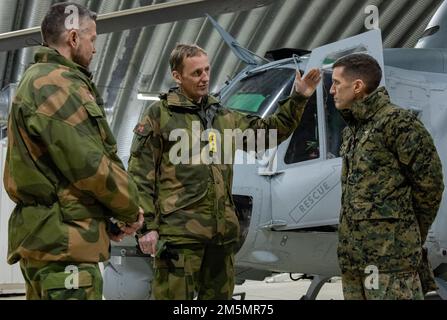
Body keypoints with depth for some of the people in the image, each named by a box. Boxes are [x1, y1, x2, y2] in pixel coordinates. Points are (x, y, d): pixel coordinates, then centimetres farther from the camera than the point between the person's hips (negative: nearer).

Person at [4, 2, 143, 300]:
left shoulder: (39, 80, 20)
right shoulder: (57, 85, -14)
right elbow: (90, 166, -20)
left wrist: (119, 208, 9)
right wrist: (131, 208, -3)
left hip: (48, 237, 11)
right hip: (63, 241, -11)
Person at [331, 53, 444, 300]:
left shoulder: (398, 122, -9)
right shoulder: (351, 131, 17)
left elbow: (429, 183, -9)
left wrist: (410, 237, 1)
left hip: (389, 251, -9)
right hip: (353, 252, 9)